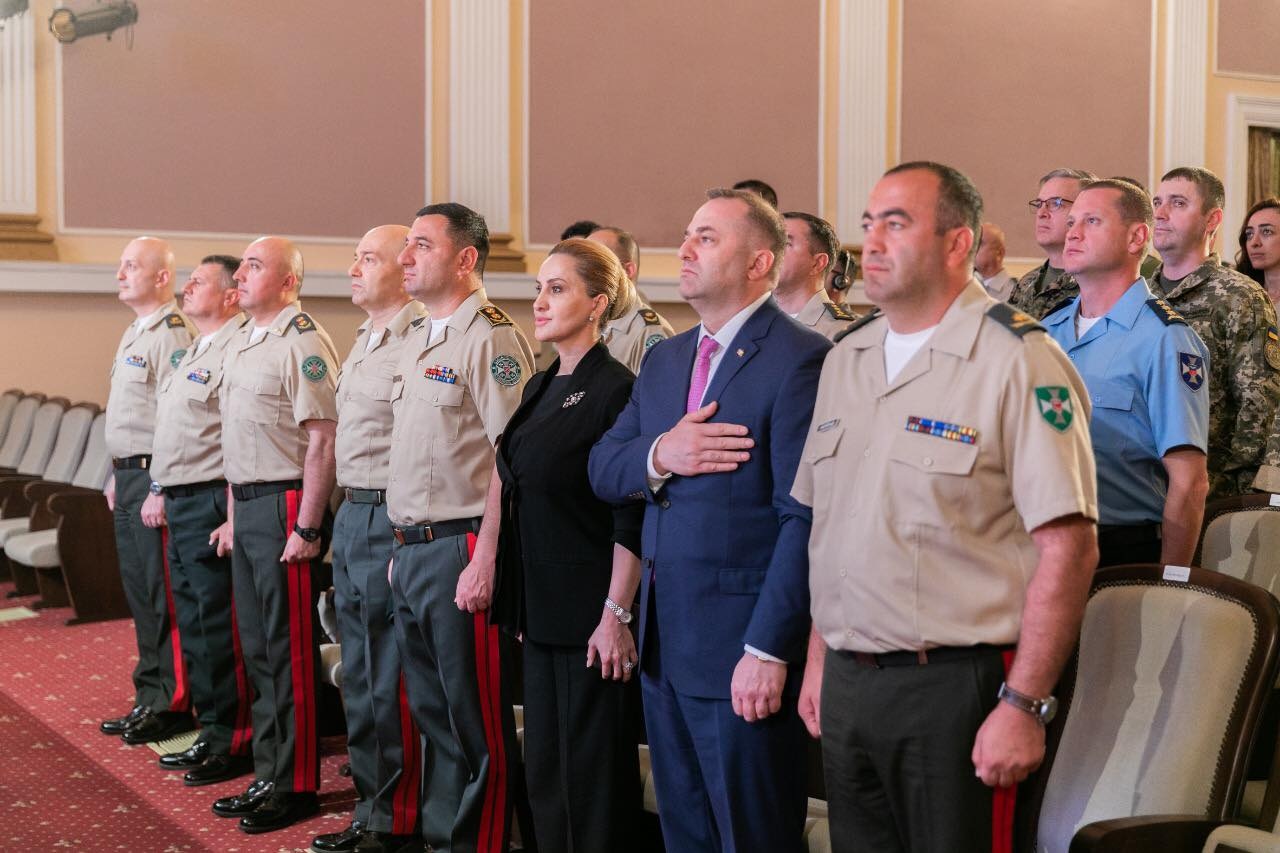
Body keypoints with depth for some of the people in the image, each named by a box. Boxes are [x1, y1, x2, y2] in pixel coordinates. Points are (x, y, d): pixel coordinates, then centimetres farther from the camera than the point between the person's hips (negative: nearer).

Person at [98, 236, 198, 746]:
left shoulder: (173, 336, -14)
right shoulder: (133, 335, 18)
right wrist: (117, 476, 22)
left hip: (155, 476, -10)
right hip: (129, 476, 10)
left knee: (162, 593, -5)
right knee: (138, 589, 13)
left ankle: (173, 706, 3)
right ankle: (149, 699, 22)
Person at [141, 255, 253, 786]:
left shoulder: (234, 353, -13)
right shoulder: (193, 353, 18)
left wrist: (233, 518, -23)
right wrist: (159, 491, 20)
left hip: (210, 502, -10)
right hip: (178, 502, 10)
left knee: (216, 624, -4)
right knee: (192, 622, 14)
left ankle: (231, 742, 5)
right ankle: (210, 730, 24)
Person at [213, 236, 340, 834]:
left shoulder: (303, 343, -13)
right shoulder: (240, 344, 16)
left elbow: (321, 441, -18)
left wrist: (306, 529, -20)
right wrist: (233, 509, 17)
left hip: (286, 504, -9)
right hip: (246, 505, 9)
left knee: (290, 649, -2)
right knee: (257, 644, 14)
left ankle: (296, 785, 9)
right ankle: (268, 775, 26)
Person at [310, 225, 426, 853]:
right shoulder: (364, 341, 17)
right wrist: (347, 517, 19)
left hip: (393, 522, -10)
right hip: (350, 517, 10)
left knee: (391, 685, -1)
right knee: (358, 678, 16)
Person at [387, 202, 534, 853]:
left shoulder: (490, 339, -12)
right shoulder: (416, 345, 17)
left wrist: (486, 560, -22)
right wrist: (402, 545, 17)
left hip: (460, 550, -9)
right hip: (410, 551, 9)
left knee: (477, 721, 1)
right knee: (432, 712, 17)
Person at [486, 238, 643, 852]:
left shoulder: (616, 389, -13)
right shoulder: (540, 387, 12)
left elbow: (632, 519, -16)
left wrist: (616, 615, -18)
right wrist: (520, 604, 17)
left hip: (590, 611, -8)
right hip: (540, 606, 8)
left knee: (593, 772, 2)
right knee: (544, 765, 15)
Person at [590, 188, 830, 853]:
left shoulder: (800, 359, -13)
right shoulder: (665, 358, 13)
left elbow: (806, 518, -18)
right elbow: (602, 470, 11)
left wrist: (768, 650, -20)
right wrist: (657, 456, -11)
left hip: (742, 648, -7)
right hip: (662, 640, 8)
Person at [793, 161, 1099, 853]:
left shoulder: (1018, 361, -11)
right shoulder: (845, 359, 11)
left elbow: (1068, 547, -15)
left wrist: (1022, 705, -17)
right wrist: (819, 659, 14)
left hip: (957, 686, -6)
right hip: (847, 684, 6)